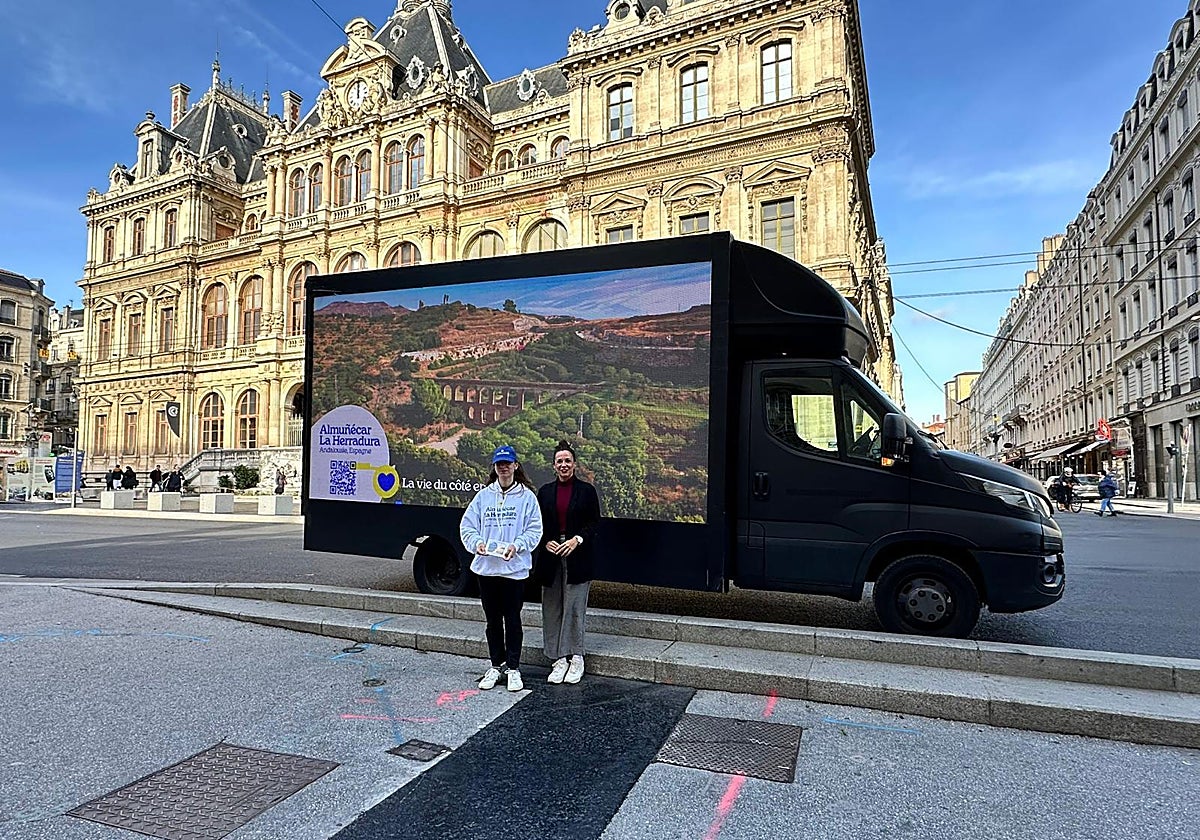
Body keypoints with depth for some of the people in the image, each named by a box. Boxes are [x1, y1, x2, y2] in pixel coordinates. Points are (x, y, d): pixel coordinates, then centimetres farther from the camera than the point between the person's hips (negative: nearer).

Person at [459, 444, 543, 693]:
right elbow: (467, 526, 6)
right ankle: (496, 666, 29)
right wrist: (476, 543, -12)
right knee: (493, 620, 15)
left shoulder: (527, 496, -3)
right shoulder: (483, 496, 5)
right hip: (486, 568, 3)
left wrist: (516, 546, -18)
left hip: (515, 568, -3)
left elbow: (534, 530, -4)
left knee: (512, 620, 6)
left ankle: (513, 668, 20)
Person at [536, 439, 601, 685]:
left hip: (577, 557, -3)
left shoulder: (587, 490, 2)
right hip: (551, 556, 3)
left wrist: (577, 540, -14)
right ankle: (560, 659, 15)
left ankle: (576, 658, 11)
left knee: (574, 608, -1)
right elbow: (538, 524, 10)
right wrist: (546, 542, -8)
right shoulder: (545, 491, 9)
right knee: (552, 609, 5)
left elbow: (594, 522, 0)